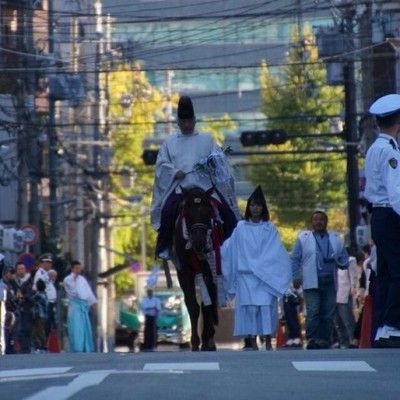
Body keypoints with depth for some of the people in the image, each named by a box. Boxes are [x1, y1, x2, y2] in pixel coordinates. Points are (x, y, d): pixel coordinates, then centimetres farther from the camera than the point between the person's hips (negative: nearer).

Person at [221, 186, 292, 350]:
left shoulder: (269, 228, 9)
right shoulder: (241, 227, 9)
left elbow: (278, 251, 4)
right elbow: (229, 248, 6)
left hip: (266, 275, 0)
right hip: (246, 274, 0)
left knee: (267, 305, -9)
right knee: (250, 306, -5)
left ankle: (268, 341, -8)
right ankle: (253, 342, -3)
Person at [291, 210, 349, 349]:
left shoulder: (335, 239, 16)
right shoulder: (303, 238, 8)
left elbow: (344, 259, 20)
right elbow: (295, 259, 7)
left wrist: (335, 260, -2)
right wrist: (296, 277, -2)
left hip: (330, 282, 3)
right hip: (311, 282, -3)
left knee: (328, 314, 1)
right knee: (313, 312, -13)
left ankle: (325, 341, 6)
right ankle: (311, 340, -14)